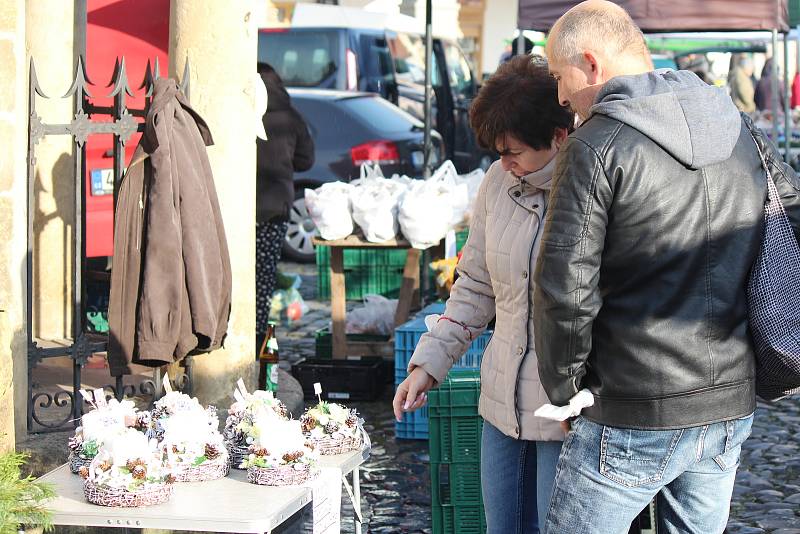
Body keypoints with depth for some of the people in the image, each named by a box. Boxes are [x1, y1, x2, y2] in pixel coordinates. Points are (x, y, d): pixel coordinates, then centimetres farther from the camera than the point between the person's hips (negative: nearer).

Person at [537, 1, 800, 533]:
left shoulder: (597, 147, -13)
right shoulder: (742, 130, 6)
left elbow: (564, 292, -17)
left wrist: (565, 390, -2)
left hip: (636, 420, -6)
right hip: (732, 408, 7)